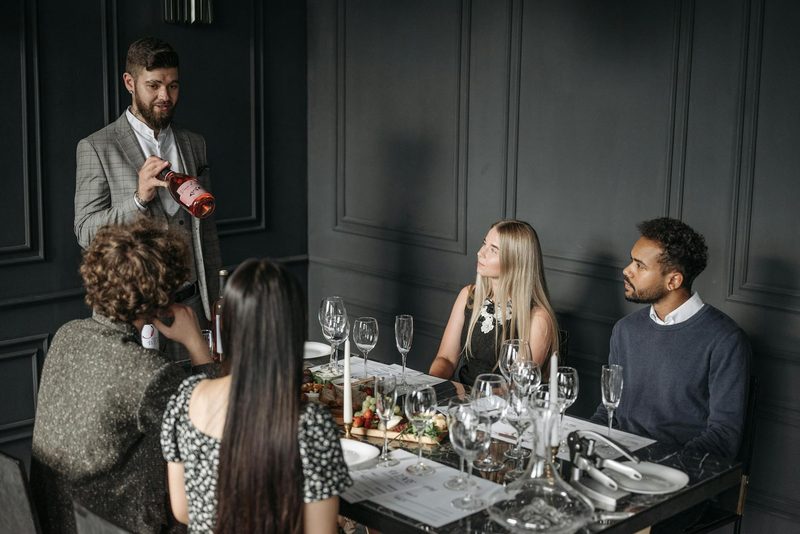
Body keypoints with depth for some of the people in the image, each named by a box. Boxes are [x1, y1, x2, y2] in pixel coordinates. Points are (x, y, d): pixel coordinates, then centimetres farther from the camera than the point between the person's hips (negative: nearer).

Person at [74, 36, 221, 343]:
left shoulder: (194, 145, 13)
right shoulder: (96, 148, -2)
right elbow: (86, 232, -6)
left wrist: (215, 304, 12)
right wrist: (139, 198, -21)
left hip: (191, 304, 4)